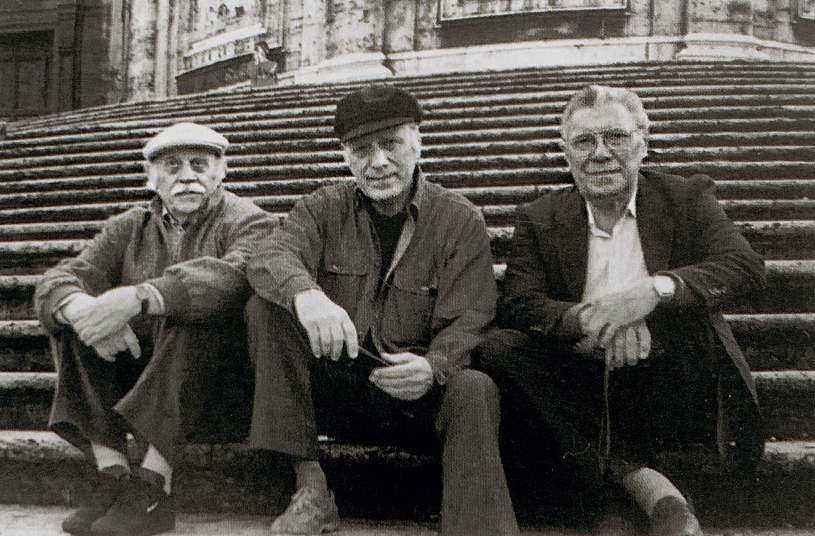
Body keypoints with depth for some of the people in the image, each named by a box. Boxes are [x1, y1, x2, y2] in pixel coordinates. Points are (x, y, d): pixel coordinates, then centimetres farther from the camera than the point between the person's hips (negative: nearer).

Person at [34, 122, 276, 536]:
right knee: (71, 322, -14)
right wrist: (79, 307, -29)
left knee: (190, 316, -32)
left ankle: (153, 483, -33)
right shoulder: (128, 228, 13)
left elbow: (231, 278, -28)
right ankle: (112, 473, -22)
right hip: (138, 366, 5)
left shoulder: (248, 221, -3)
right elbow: (58, 281, -3)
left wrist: (136, 298, -41)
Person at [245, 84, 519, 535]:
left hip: (416, 400, -3)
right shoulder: (325, 208, 7)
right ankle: (309, 487, -19)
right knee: (266, 309, -19)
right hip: (331, 390, 3)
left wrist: (432, 367, -33)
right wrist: (304, 293, -39)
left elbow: (468, 324, -9)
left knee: (475, 390, -33)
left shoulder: (461, 222, 0)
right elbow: (271, 257, -14)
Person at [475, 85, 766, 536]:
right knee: (496, 351, -23)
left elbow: (746, 267, -12)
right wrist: (590, 319, -28)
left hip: (668, 385, -1)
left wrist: (654, 289, -31)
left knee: (686, 300, -29)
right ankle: (642, 483, -31)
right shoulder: (539, 220, 8)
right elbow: (516, 306, -7)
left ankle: (610, 486, -19)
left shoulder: (687, 198, 5)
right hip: (582, 388, 1)